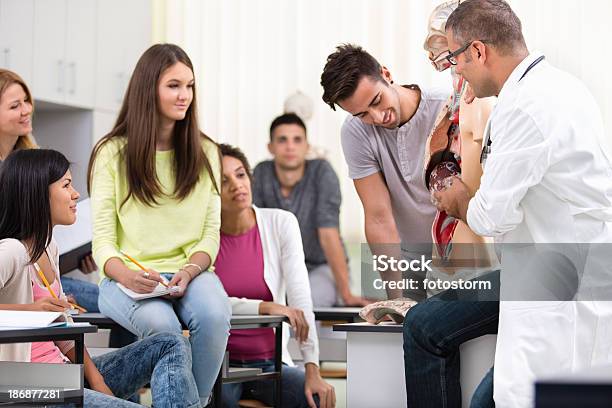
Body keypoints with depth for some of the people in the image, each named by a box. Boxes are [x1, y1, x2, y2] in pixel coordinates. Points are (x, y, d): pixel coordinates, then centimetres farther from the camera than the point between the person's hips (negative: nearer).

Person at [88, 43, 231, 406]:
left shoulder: (205, 153, 10)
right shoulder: (111, 153, 3)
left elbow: (211, 234, 6)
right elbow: (103, 240, -1)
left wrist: (190, 270, -16)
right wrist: (128, 276, -23)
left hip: (190, 271, 2)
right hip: (128, 277, -2)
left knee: (214, 315, -33)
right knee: (161, 324, -36)